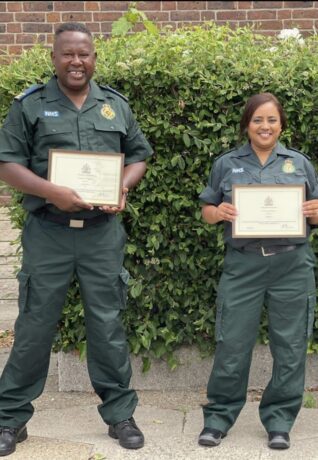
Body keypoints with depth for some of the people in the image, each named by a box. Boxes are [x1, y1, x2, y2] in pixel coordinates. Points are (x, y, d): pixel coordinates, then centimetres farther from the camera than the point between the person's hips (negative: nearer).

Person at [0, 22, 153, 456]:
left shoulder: (116, 105, 10)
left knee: (108, 326, 7)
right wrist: (51, 191, -18)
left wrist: (123, 189, -5)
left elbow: (138, 156, 16)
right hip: (48, 232, -2)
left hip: (103, 232, 2)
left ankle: (120, 414, 19)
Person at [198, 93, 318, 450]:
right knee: (232, 345, 1)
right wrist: (219, 212, -10)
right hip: (243, 265, -1)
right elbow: (207, 212, 11)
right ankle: (219, 416, 15)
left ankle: (279, 420, 17)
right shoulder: (226, 164, 9)